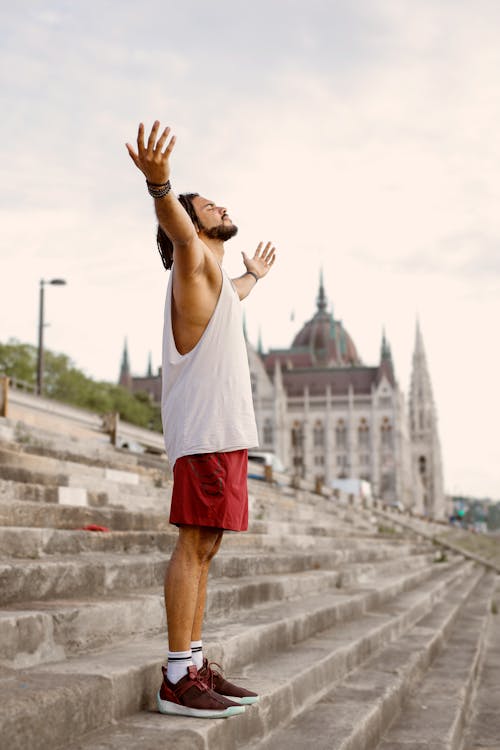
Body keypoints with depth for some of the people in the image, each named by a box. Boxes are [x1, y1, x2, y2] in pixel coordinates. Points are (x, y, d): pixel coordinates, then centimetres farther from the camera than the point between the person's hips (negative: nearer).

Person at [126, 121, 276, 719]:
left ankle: (195, 666, 12)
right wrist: (159, 184, -47)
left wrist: (253, 275, 70)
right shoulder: (196, 264, -2)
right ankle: (177, 679, -11)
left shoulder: (215, 280, 26)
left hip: (223, 429, 10)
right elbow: (179, 232, -27)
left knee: (204, 547, 8)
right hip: (207, 428, -10)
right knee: (194, 543, -12)